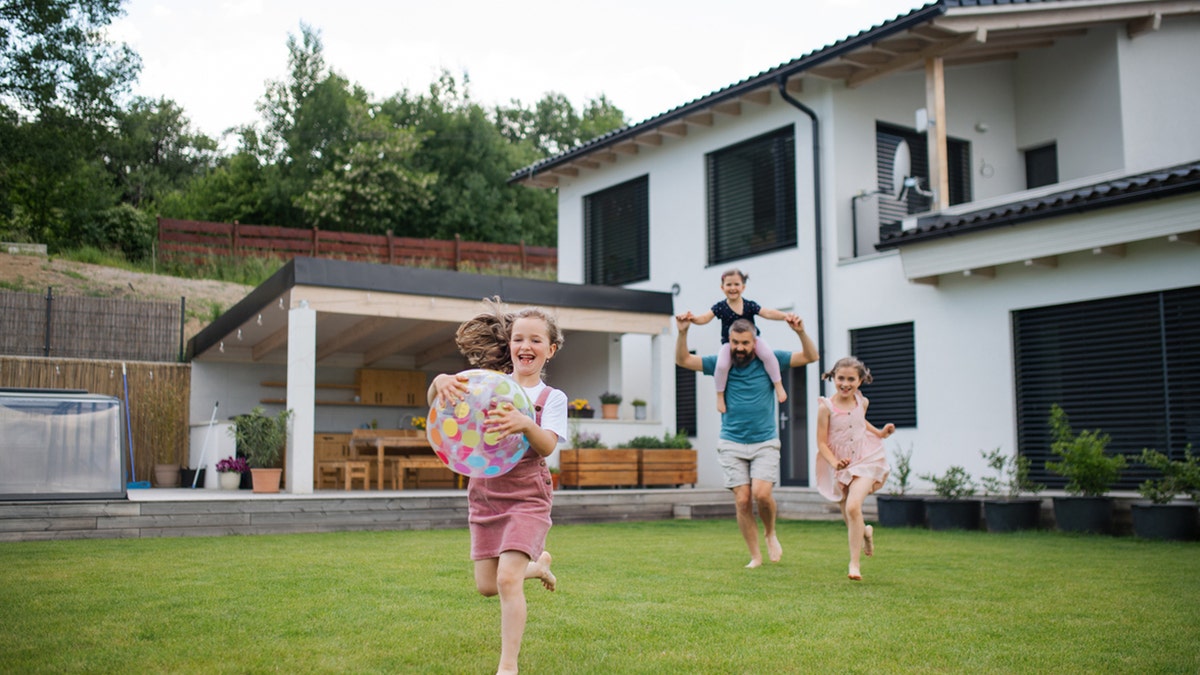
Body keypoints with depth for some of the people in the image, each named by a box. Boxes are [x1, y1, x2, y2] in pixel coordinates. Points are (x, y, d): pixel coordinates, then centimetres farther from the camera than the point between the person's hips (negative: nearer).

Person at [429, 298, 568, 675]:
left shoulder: (552, 398, -1)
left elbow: (547, 447, -17)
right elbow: (435, 404, -8)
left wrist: (525, 424, -38)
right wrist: (440, 382, -32)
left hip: (526, 494, -3)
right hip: (484, 492, 4)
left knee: (507, 578, -17)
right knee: (486, 586, 9)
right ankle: (537, 565, 40)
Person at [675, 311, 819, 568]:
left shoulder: (769, 361, 1)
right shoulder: (720, 364, 3)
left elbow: (811, 356, -2)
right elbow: (683, 360, -1)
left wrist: (800, 332, -20)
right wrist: (682, 333, -18)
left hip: (765, 443, -1)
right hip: (732, 444, 1)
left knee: (761, 493, -18)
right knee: (742, 501, -5)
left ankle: (770, 533, 13)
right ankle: (756, 556, 9)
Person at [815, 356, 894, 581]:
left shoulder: (862, 402, 1)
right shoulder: (826, 407, -11)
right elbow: (822, 443, -10)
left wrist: (879, 433, 13)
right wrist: (834, 462, -25)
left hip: (866, 460, 0)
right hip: (841, 466, 0)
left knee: (853, 506, -24)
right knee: (850, 520, 9)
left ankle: (854, 563, -15)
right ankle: (865, 532, 49)